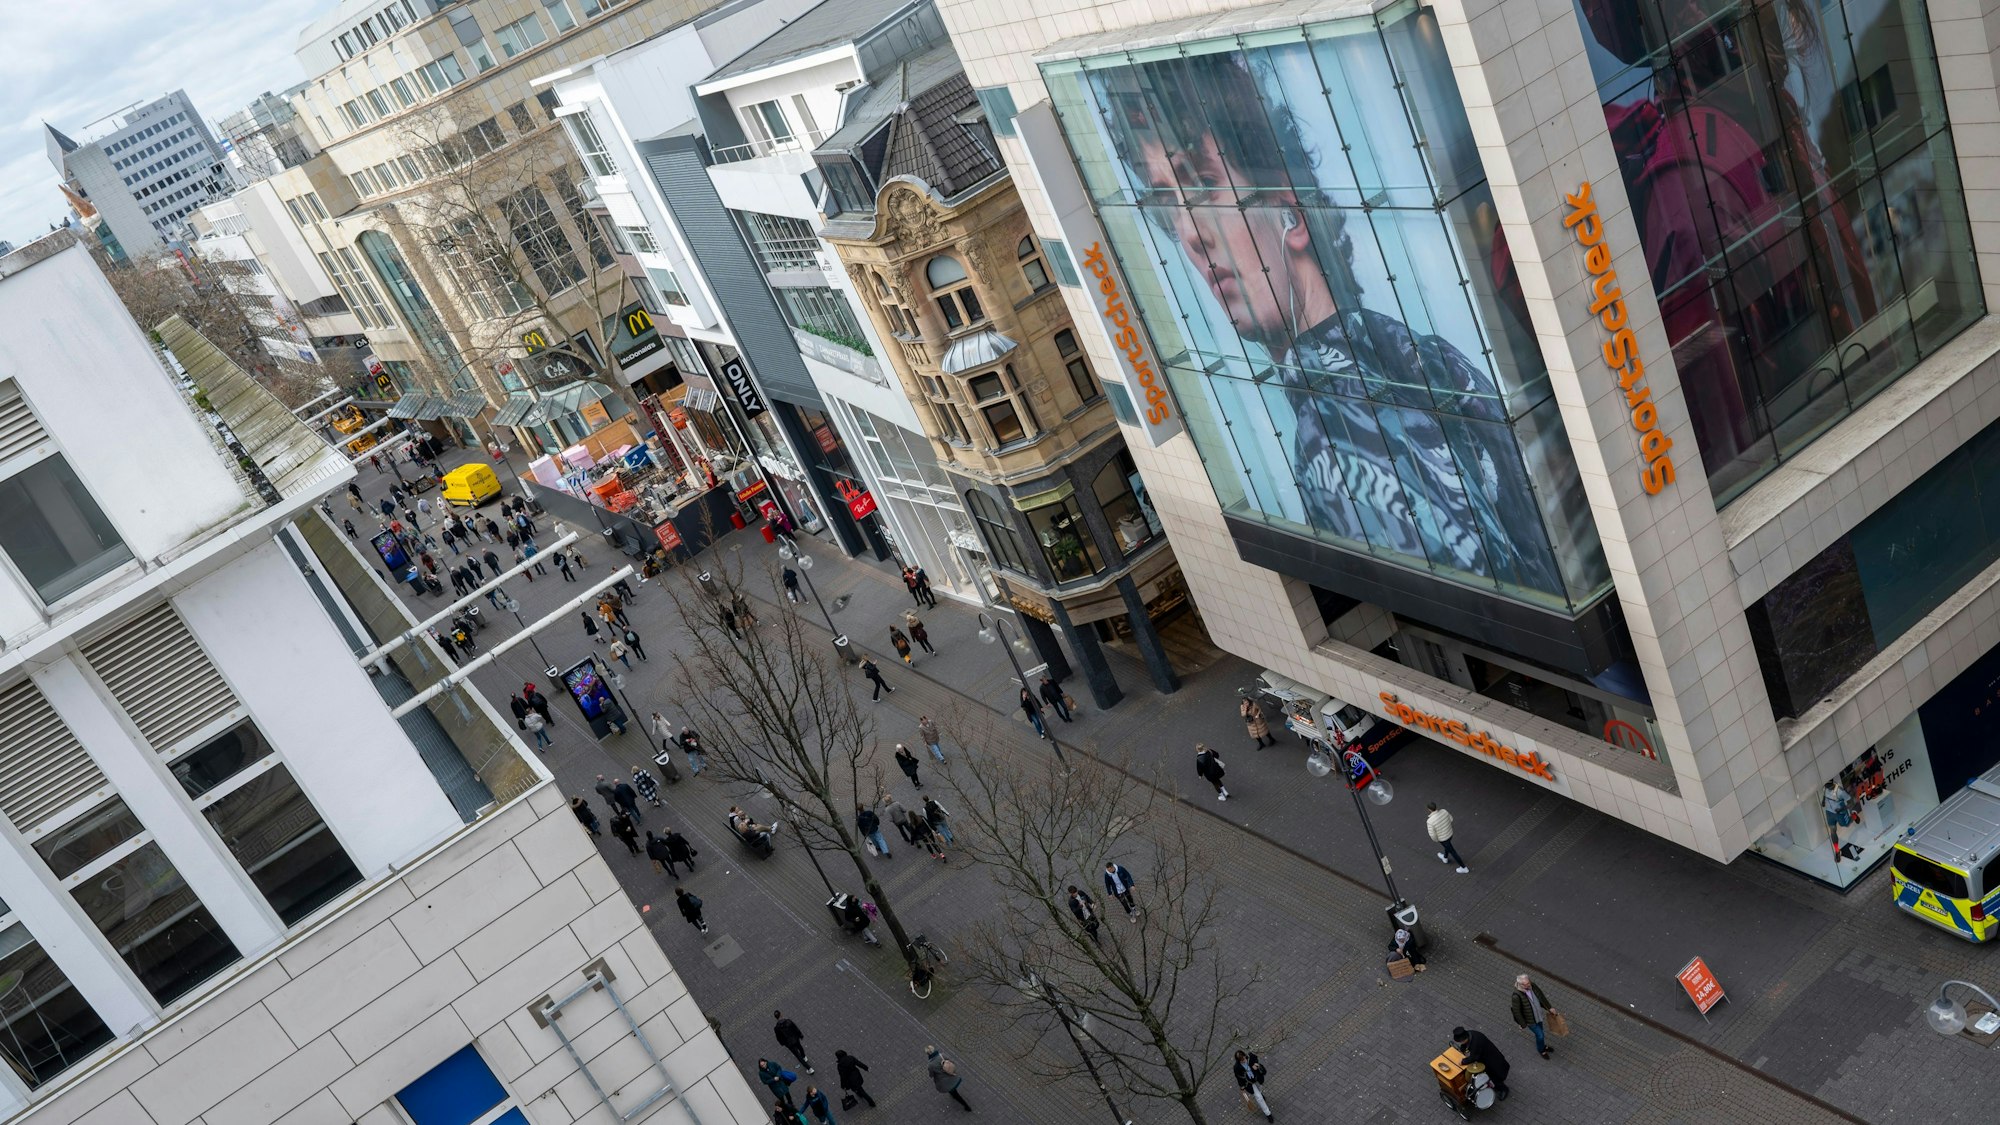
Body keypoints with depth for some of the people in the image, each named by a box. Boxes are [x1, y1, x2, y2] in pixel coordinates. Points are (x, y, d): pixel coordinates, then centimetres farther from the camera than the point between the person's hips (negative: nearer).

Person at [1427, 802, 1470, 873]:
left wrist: (1435, 840, -4)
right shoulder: (1443, 811, -23)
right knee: (1447, 845, 37)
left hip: (1443, 838, -5)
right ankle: (1445, 858, 65)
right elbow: (1450, 819, -2)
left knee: (1452, 852, 17)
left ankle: (1463, 868, 35)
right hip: (1449, 833, 5)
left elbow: (1432, 835, -28)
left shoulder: (1430, 821, -40)